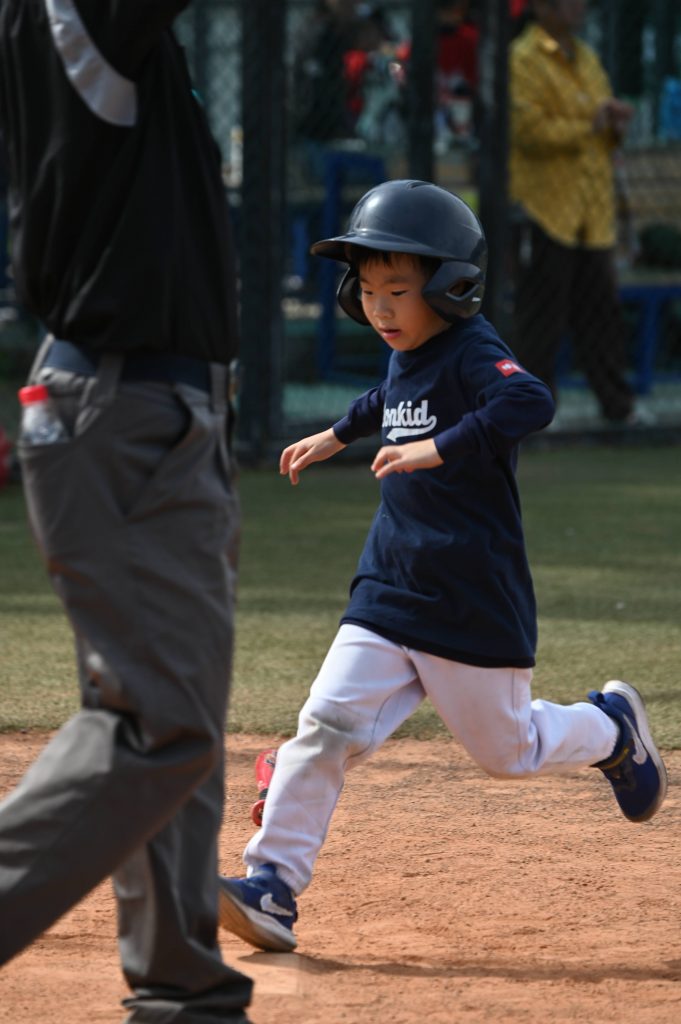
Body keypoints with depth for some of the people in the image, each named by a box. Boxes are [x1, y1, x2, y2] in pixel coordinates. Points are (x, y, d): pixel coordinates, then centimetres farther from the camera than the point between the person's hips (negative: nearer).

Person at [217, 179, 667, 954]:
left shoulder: (471, 353, -17)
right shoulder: (405, 357, 9)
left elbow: (530, 402, -38)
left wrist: (439, 449, -44)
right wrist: (338, 434, 45)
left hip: (474, 607, -6)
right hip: (387, 594, 6)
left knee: (505, 750, 9)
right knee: (328, 726, -9)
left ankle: (611, 729, 38)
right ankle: (272, 884, -11)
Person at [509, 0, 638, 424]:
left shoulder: (587, 58, 17)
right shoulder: (524, 60, -9)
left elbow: (607, 124, 24)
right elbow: (529, 131, -18)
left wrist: (616, 121, 1)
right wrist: (589, 126, -17)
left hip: (595, 213, 7)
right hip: (547, 210, -7)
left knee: (602, 310, 8)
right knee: (541, 313, -2)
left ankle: (618, 404, 14)